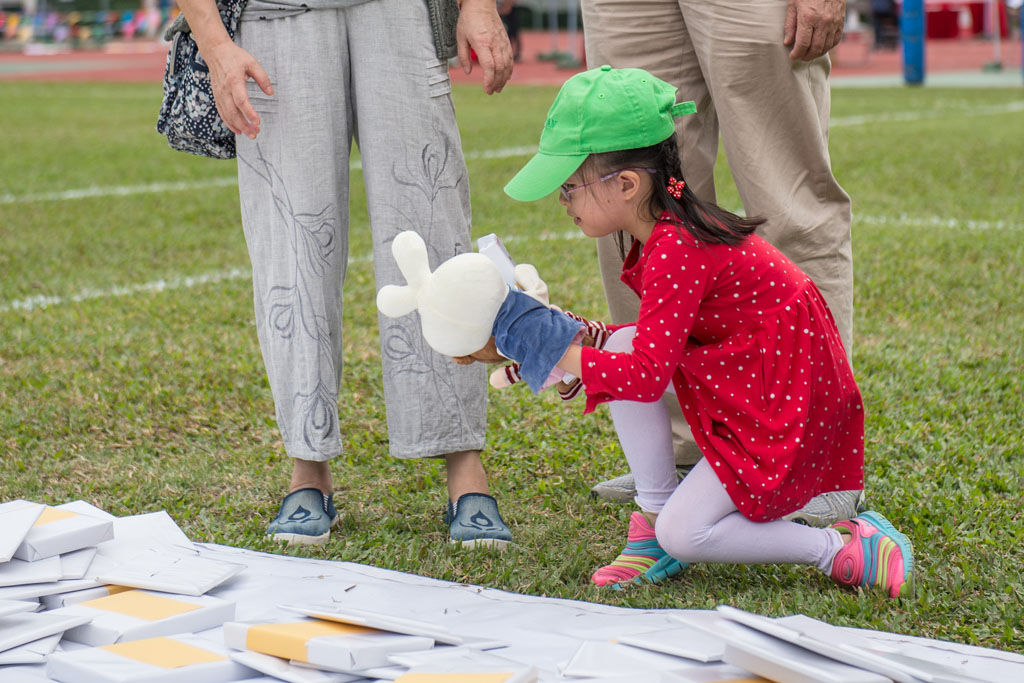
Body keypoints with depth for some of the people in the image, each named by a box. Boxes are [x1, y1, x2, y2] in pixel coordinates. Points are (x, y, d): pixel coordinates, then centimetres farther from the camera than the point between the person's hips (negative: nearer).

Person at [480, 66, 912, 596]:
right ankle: (653, 518, 3)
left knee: (682, 534, -11)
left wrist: (559, 355, -20)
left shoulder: (674, 252, -24)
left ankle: (844, 548, -2)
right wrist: (585, 342, 3)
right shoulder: (669, 232, 7)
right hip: (745, 383, 10)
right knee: (622, 346, -3)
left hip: (789, 410, -10)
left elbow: (648, 375, -26)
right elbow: (663, 334, 17)